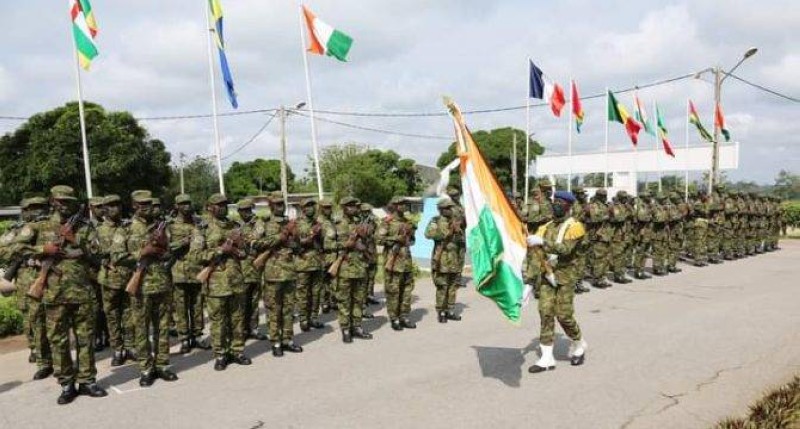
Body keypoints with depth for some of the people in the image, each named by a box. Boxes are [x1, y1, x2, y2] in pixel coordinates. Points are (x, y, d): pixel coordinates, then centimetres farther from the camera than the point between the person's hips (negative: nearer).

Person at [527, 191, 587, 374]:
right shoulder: (545, 227, 11)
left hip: (565, 277, -5)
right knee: (545, 313, -1)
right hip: (546, 276, 5)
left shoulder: (575, 227, -5)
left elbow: (566, 249, -23)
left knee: (564, 315, -2)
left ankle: (578, 345, 27)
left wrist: (542, 242, -28)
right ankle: (547, 358, 4)